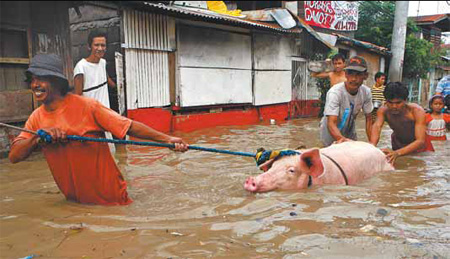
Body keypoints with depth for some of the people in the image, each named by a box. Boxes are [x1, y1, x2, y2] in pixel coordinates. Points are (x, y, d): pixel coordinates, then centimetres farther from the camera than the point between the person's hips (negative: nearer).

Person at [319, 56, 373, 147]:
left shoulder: (366, 92, -16)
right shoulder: (335, 92, -32)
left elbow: (368, 119, -6)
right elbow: (331, 123, -40)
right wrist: (341, 139, -60)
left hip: (349, 132, 5)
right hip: (331, 134, -5)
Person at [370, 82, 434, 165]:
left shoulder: (417, 111, -34)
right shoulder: (383, 110, -26)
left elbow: (420, 141, -42)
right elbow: (377, 126, -43)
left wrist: (397, 153, -60)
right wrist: (372, 145, -66)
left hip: (419, 146, -2)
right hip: (398, 145, 2)